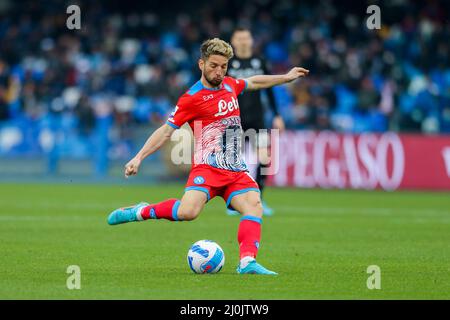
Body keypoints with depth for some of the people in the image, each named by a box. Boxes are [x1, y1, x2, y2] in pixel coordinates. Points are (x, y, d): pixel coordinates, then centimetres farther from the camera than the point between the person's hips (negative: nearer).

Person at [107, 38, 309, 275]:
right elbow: (166, 131, -3)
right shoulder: (192, 98, -5)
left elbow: (253, 82, 37)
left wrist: (286, 77, 41)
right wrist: (139, 157, -9)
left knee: (254, 205, -20)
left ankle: (247, 262, -29)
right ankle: (141, 212, -6)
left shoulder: (230, 85, 14)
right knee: (188, 212, -28)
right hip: (207, 167, -6)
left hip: (236, 170, 6)